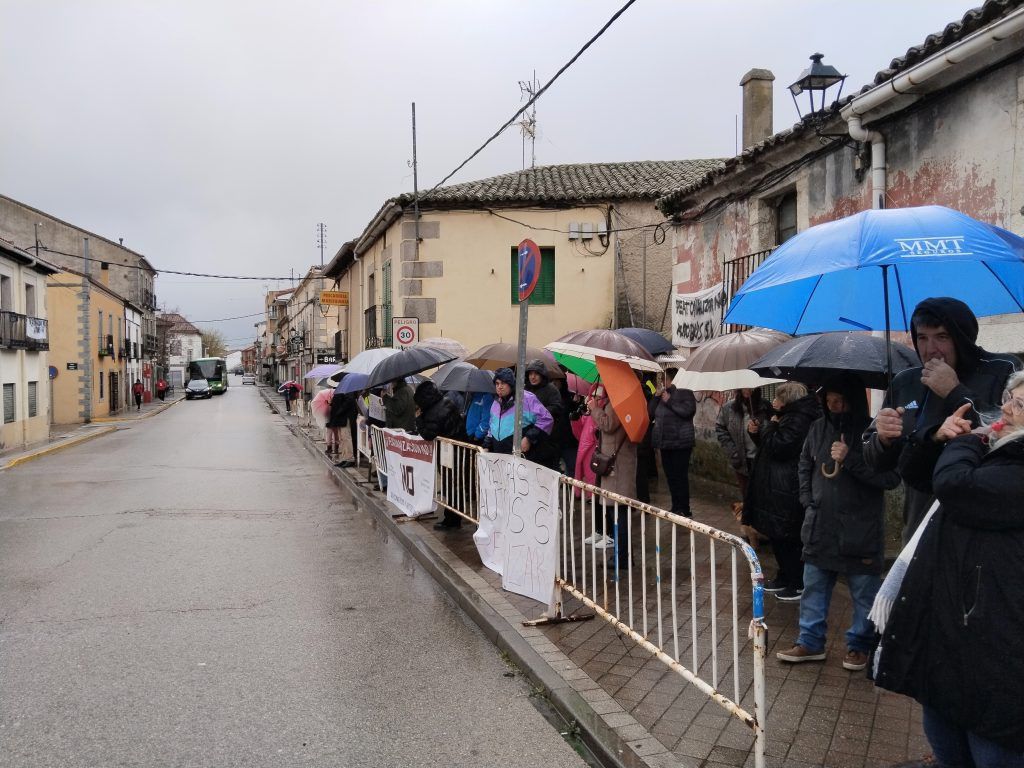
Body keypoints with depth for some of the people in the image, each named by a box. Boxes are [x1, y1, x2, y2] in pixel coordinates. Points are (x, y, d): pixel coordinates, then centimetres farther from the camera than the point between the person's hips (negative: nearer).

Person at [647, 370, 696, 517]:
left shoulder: (685, 393, -5)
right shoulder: (662, 394, 16)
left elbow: (688, 411, -21)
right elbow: (650, 413, 11)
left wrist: (670, 401, -16)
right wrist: (656, 396, -1)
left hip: (680, 443, -7)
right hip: (665, 443, 7)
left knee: (680, 477, -7)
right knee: (670, 476, 11)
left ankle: (683, 509, -1)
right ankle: (676, 507, 20)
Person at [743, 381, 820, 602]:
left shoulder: (797, 421, -18)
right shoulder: (790, 418, 16)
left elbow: (778, 447, -26)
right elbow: (771, 445, 21)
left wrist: (770, 426, -11)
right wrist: (758, 432, 5)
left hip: (786, 492, -11)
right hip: (778, 488, 11)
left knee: (786, 538, -2)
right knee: (779, 537, 18)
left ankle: (798, 585, 9)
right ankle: (785, 577, 29)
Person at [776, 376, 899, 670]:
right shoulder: (819, 428, 4)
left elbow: (891, 478, -20)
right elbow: (805, 465, 19)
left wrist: (850, 459, -26)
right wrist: (808, 501, 8)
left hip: (860, 532, -5)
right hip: (820, 526, 5)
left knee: (864, 592, 10)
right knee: (813, 587, 13)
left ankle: (860, 645, 27)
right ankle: (811, 643, 26)